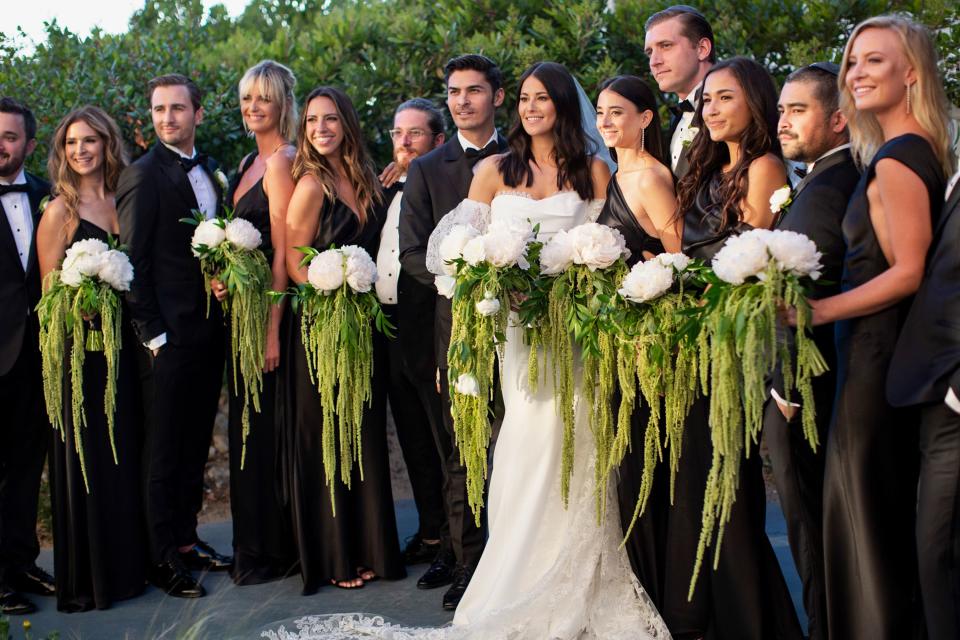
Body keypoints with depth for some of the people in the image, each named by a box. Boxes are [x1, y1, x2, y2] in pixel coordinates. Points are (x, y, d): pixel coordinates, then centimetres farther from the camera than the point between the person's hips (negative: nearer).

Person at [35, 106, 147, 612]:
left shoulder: (123, 202, 7)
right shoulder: (59, 211, -6)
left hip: (122, 343, 5)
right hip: (79, 351, -5)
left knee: (126, 455, 12)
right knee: (85, 461, 2)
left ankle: (128, 566, 25)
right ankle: (86, 579, 15)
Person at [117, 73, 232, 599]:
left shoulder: (210, 172, 12)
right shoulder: (142, 175, -9)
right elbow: (131, 265, -11)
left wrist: (223, 317, 4)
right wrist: (153, 334, -14)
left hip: (210, 332, 7)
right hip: (169, 335, -7)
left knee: (195, 443, 15)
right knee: (164, 450, 2)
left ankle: (185, 538, 27)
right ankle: (164, 557, 12)